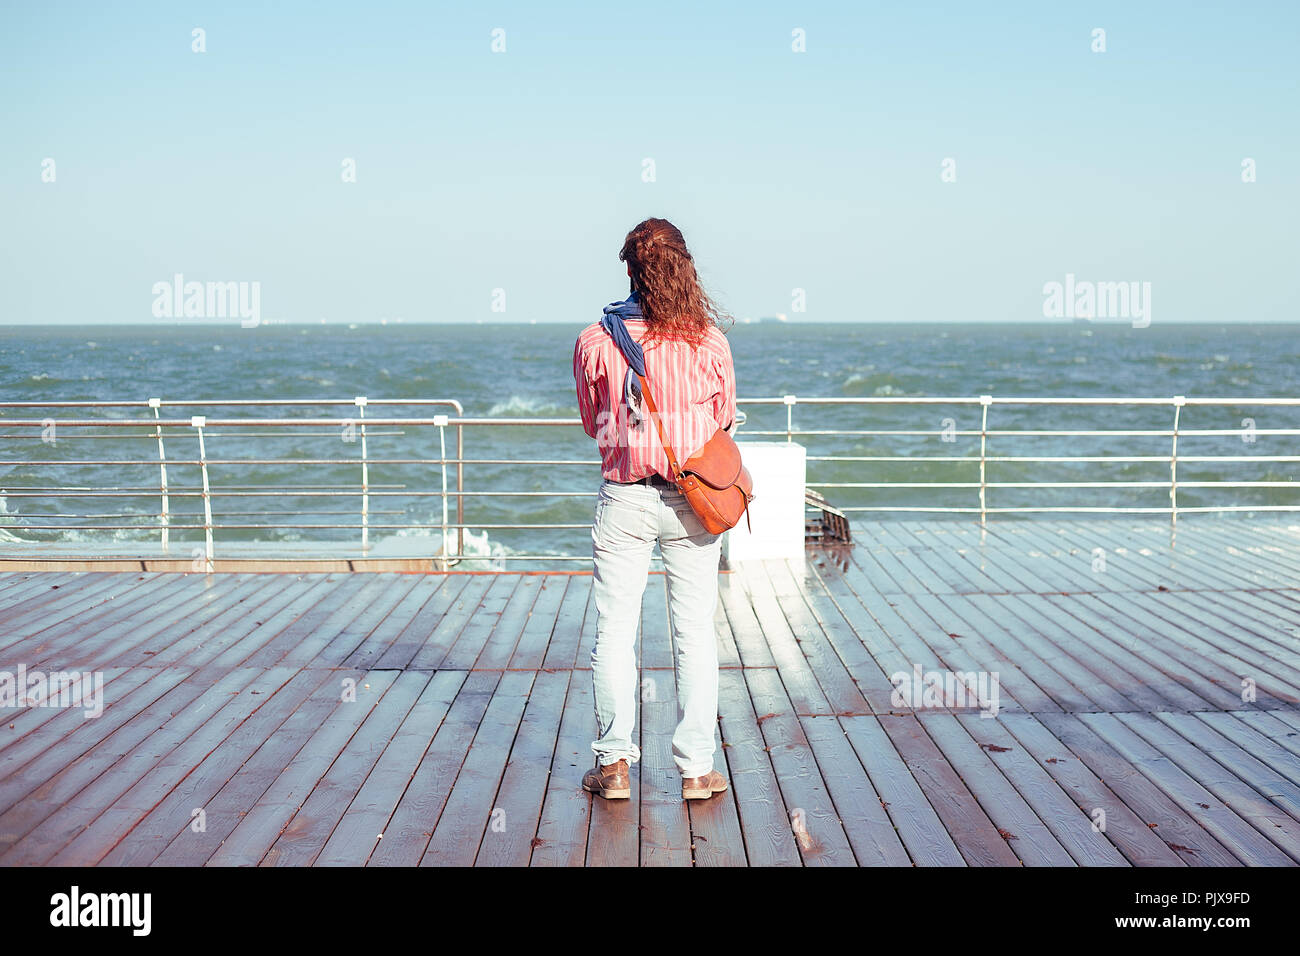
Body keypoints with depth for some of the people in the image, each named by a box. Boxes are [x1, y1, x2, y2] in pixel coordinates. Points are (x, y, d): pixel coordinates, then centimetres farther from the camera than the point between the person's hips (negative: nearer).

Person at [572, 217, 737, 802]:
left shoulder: (595, 342, -6)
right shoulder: (708, 341, -5)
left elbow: (592, 423, 8)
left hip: (624, 500, 0)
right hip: (694, 499, 1)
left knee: (614, 632, 8)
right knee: (695, 633, 7)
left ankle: (613, 763, 9)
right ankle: (696, 768, 11)